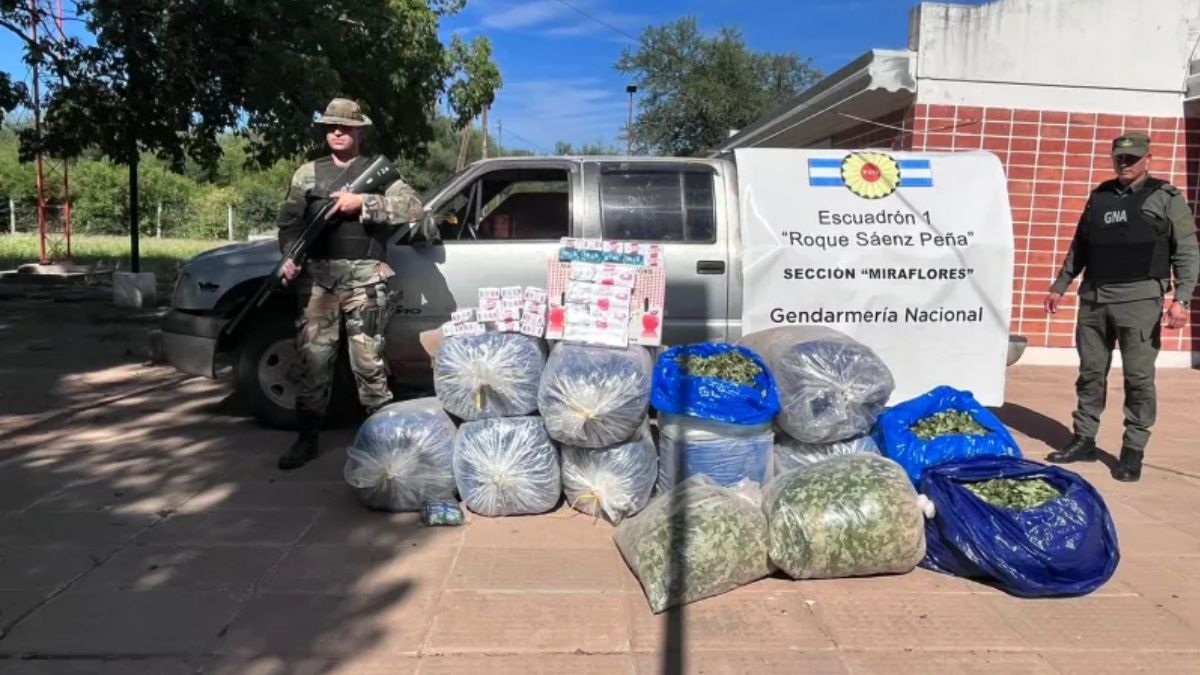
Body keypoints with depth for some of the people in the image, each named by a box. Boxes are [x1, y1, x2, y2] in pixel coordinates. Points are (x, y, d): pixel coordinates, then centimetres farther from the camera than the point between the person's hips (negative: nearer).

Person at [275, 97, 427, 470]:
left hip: (364, 278, -2)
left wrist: (363, 203, -14)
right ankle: (307, 439, 15)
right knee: (312, 359, 4)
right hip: (317, 277, 3)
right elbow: (289, 221, 12)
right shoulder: (308, 173, 16)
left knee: (368, 361, -1)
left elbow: (415, 208, -6)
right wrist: (290, 257, -7)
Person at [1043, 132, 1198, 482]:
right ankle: (1083, 441, 19)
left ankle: (1133, 451, 8)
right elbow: (1079, 246, 21)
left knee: (1139, 378, 0)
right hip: (1093, 298, 4)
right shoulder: (1099, 196, 15)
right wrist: (1059, 287, 18)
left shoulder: (1166, 197, 2)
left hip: (1139, 299, -4)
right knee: (1090, 373, 9)